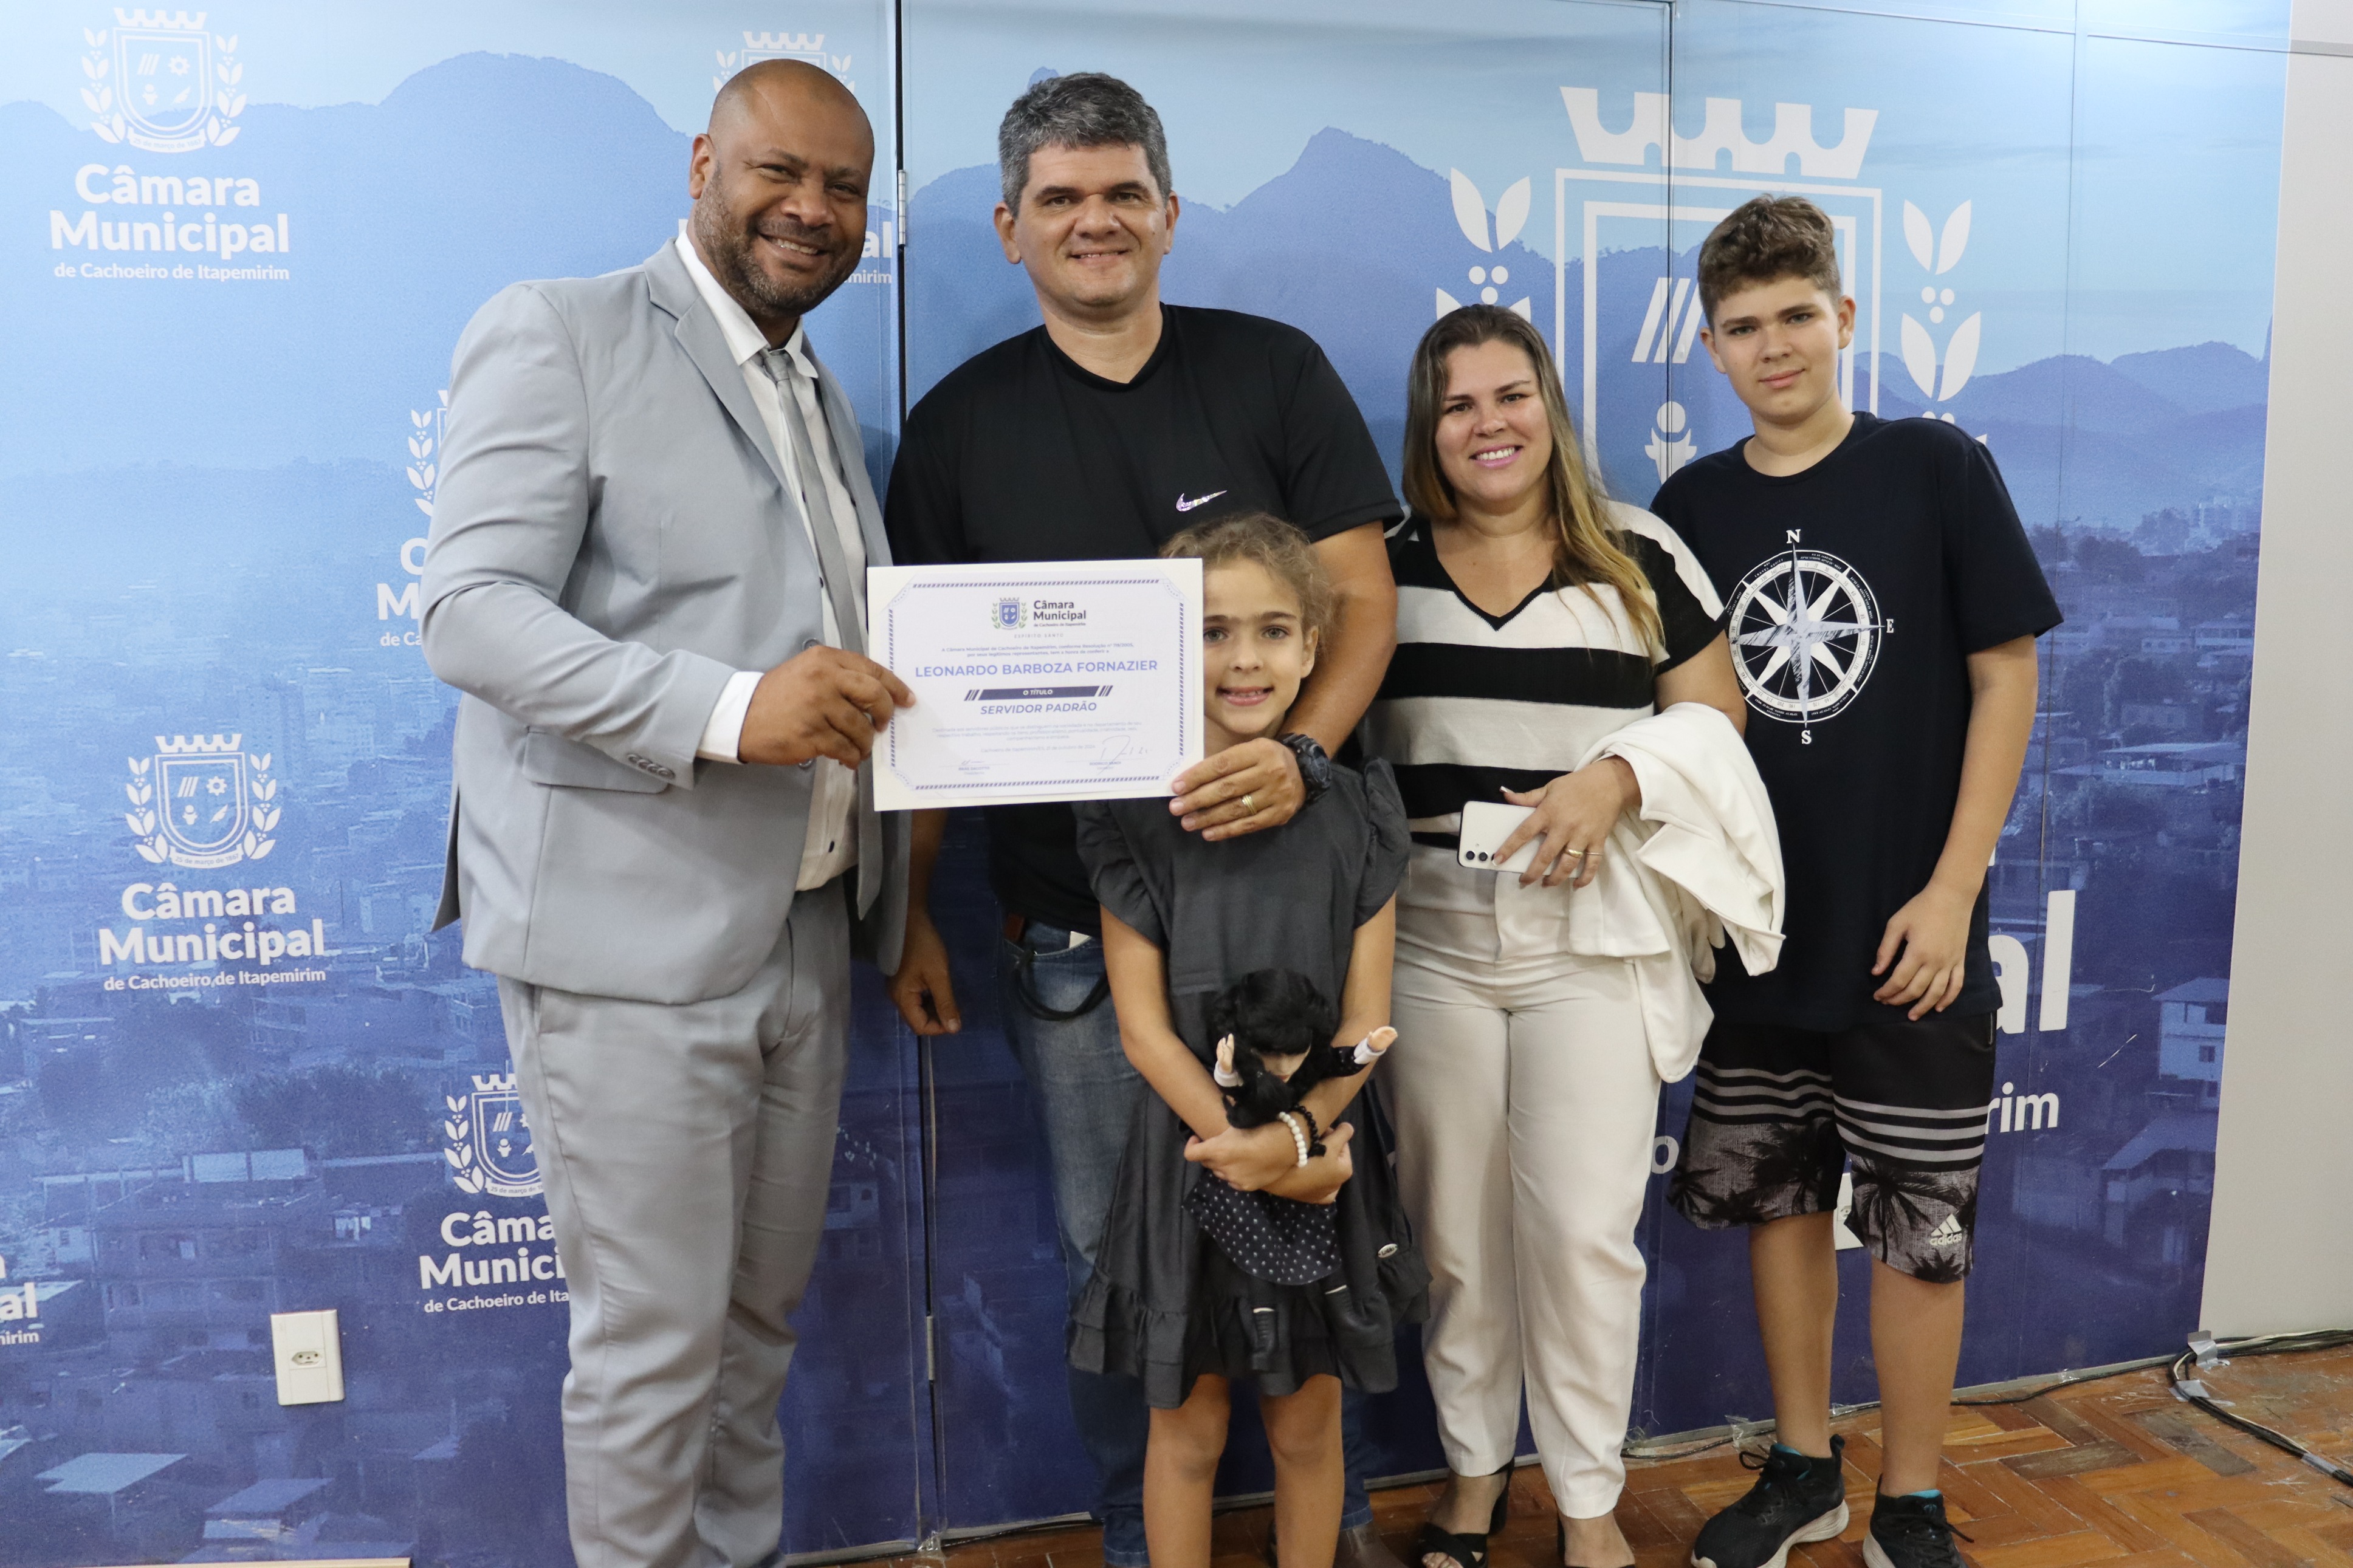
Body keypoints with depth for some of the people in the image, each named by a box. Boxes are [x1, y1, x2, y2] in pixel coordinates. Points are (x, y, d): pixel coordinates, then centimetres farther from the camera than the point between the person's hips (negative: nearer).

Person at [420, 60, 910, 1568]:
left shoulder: (824, 398, 19)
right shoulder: (558, 333, -5)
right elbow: (473, 611, -15)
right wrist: (728, 707, -27)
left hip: (805, 929, 7)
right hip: (633, 937, -7)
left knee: (764, 1307, 18)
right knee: (654, 1335, 3)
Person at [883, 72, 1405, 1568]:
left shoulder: (1275, 372, 2)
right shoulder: (962, 421, 5)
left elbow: (1363, 596, -2)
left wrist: (1306, 748, -22)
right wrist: (911, 908, 4)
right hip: (1071, 916, 1)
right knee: (1108, 1239, 11)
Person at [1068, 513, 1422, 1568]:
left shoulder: (1356, 811, -3)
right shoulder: (1140, 816, -7)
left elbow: (1366, 1019, -4)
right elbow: (1143, 1024, -9)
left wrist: (1293, 1137, -19)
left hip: (1324, 1155, 2)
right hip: (1186, 1153, -1)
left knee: (1306, 1427, 15)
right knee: (1189, 1430, 12)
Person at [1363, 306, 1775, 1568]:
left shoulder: (1642, 558, 4)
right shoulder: (1383, 566, 7)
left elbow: (1714, 723, 4)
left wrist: (1617, 776, -14)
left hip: (1596, 941, -1)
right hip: (1429, 937, 2)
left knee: (1583, 1230, 0)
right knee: (1452, 1226, 11)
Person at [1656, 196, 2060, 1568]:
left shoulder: (1937, 468, -4)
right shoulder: (1689, 507, 4)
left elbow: (2006, 678, -4)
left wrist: (1952, 890, -10)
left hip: (1908, 937, -3)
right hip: (1757, 937, 3)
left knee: (1919, 1227, 7)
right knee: (1778, 1201, 13)